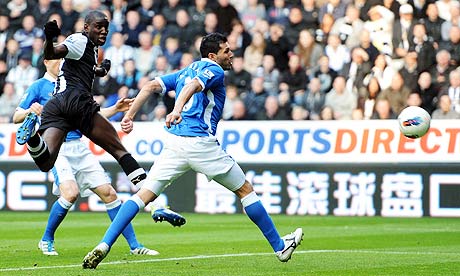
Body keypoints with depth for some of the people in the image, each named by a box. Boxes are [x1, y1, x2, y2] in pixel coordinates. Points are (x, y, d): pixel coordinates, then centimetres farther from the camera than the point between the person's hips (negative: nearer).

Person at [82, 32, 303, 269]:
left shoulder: (185, 71, 23)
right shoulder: (215, 71, 2)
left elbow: (151, 86, 14)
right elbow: (193, 86, -19)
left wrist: (129, 115, 11)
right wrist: (177, 110, -36)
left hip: (173, 142, 6)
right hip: (200, 142, -6)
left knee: (144, 195, 3)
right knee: (245, 190, 10)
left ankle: (104, 246, -13)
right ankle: (279, 246, 16)